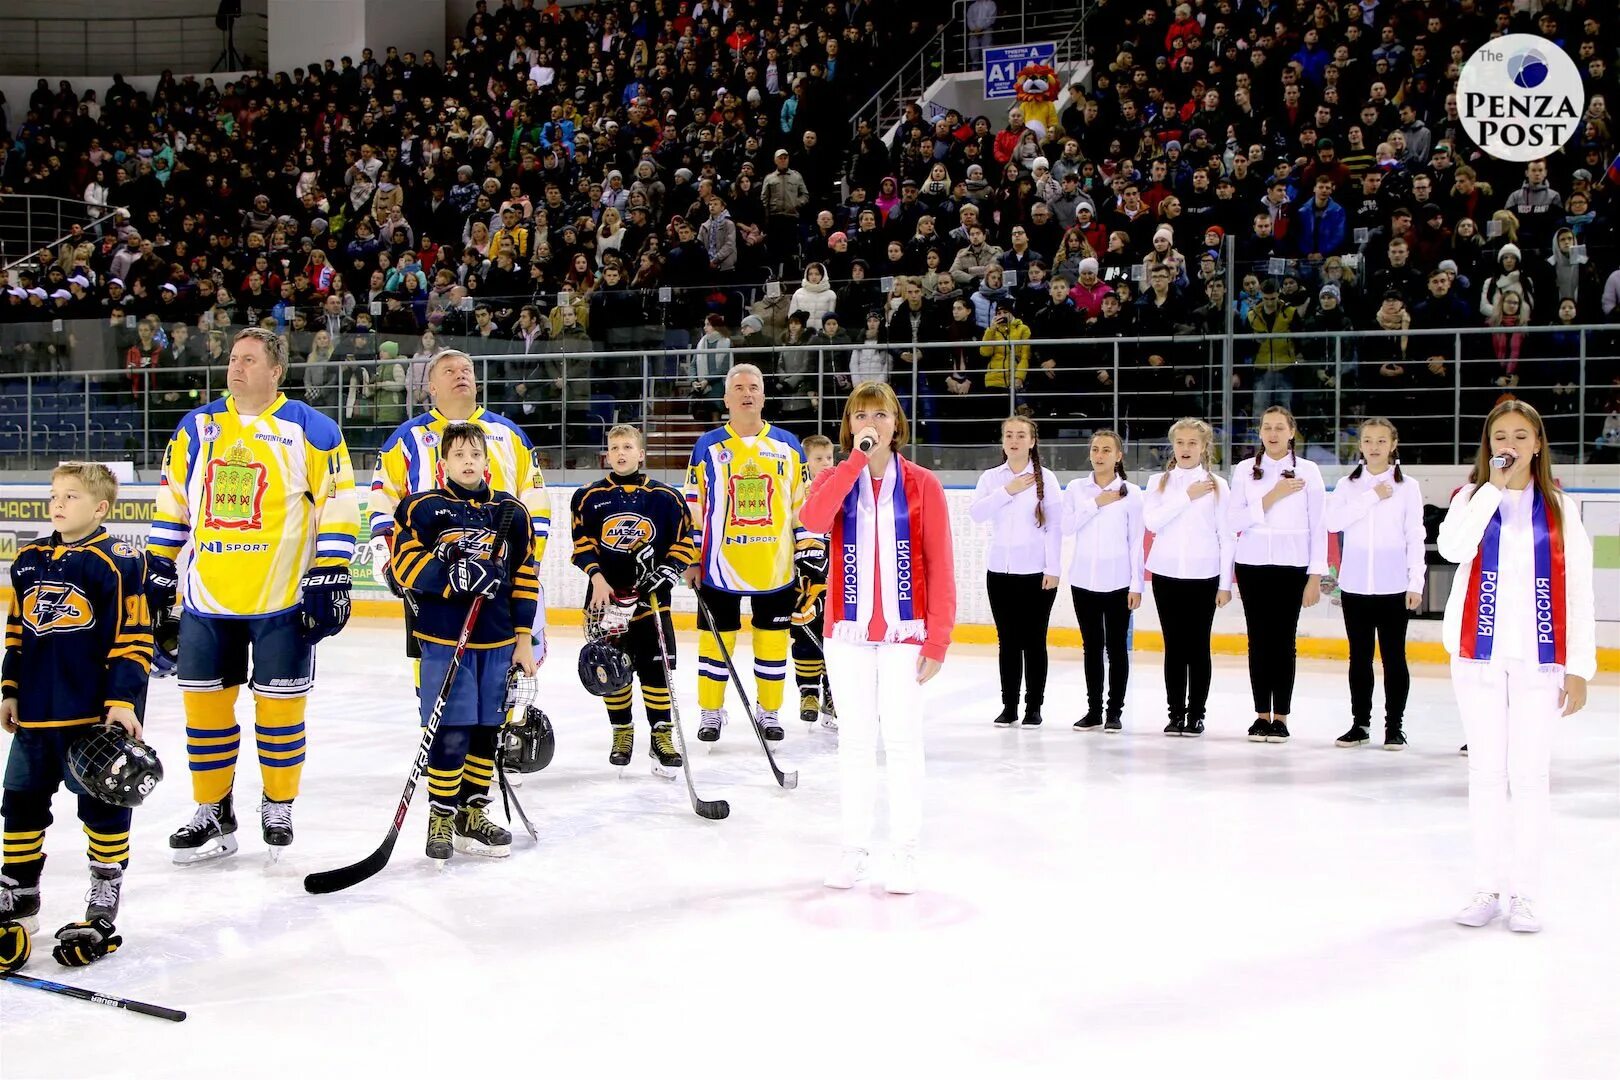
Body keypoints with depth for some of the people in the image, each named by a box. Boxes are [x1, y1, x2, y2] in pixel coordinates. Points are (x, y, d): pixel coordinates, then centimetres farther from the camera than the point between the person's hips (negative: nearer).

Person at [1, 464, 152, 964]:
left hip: (95, 715, -6)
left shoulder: (118, 562, -10)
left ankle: (103, 907, 12)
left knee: (103, 807, 2)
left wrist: (122, 701, -16)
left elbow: (133, 640, -11)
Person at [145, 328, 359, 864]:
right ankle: (213, 812, 19)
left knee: (279, 701, 2)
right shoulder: (197, 427, 11)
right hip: (207, 596, 4)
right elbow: (172, 503, 18)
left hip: (283, 597, -4)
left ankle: (278, 805, 20)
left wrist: (330, 577, -10)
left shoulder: (310, 429, -3)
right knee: (204, 698, 6)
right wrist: (158, 568, 14)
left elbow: (337, 507, -5)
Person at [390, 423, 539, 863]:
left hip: (498, 642, 4)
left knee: (486, 731, 10)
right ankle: (441, 818, 9)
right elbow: (406, 564, -9)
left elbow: (525, 577, 10)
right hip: (443, 638, -4)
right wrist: (453, 575, -23)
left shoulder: (512, 511, 9)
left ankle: (473, 814, 24)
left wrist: (525, 639, 7)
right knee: (450, 732, -7)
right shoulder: (421, 508, -1)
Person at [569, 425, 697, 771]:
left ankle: (661, 735, 10)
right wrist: (597, 577, -11)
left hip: (651, 597, -1)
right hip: (606, 596, 1)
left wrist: (667, 571, -10)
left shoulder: (666, 497, 2)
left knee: (656, 667, -1)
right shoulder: (589, 497, 3)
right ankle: (621, 733, 22)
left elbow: (684, 543, 4)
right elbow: (582, 544, 2)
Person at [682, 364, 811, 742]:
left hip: (776, 566, 1)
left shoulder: (788, 446, 6)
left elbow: (803, 505, 8)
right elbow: (693, 507, 5)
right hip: (720, 566, -1)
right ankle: (711, 712, 18)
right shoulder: (707, 448, 3)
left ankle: (768, 711, 21)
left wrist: (808, 555, 4)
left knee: (772, 640, 7)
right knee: (716, 638, 4)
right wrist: (691, 559, 1)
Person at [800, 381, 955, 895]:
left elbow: (940, 568, -4)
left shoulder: (922, 484, -2)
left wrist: (938, 639, -9)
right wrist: (856, 461, -22)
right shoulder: (835, 479, 3)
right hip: (847, 631, 2)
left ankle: (904, 853, 12)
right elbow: (813, 520, -21)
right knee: (854, 741, 10)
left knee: (903, 741, 2)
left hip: (904, 633, -2)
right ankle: (853, 848, 19)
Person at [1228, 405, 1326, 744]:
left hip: (1291, 566, -2)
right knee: (1258, 639, 2)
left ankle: (1281, 717, 4)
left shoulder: (1307, 471, 1)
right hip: (1253, 564, 2)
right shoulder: (1245, 470, 6)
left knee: (1283, 640, -2)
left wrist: (1316, 576, -5)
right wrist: (1272, 496, -12)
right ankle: (1262, 715, 8)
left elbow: (1318, 526, 0)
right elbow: (1236, 521, -2)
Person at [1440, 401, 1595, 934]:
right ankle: (1487, 888, 14)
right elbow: (1452, 547, -17)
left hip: (1539, 659, -1)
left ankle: (1523, 895, 7)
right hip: (1479, 655, 1)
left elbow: (1578, 590, 3)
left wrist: (1579, 668, -2)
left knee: (1529, 776, 0)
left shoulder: (1560, 508, 6)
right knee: (1486, 773, 6)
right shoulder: (1472, 496, 5)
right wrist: (1494, 487, -14)